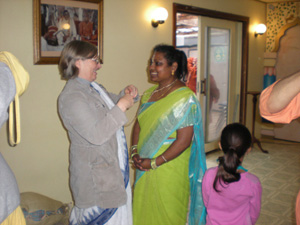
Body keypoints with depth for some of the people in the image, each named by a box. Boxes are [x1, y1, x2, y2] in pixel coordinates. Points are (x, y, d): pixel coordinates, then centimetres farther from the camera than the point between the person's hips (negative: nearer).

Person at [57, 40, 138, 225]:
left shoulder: (94, 87, 9)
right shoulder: (72, 97, -21)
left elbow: (112, 102, 25)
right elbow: (96, 135, -29)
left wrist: (127, 94, 3)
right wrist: (121, 106, -25)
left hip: (114, 166, 9)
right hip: (95, 173, -9)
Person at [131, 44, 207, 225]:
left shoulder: (184, 98, -15)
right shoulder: (149, 93, 9)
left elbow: (184, 140, -19)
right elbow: (139, 124, 12)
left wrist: (154, 162, -18)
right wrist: (135, 152, -4)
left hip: (169, 168, -6)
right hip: (144, 168, 7)